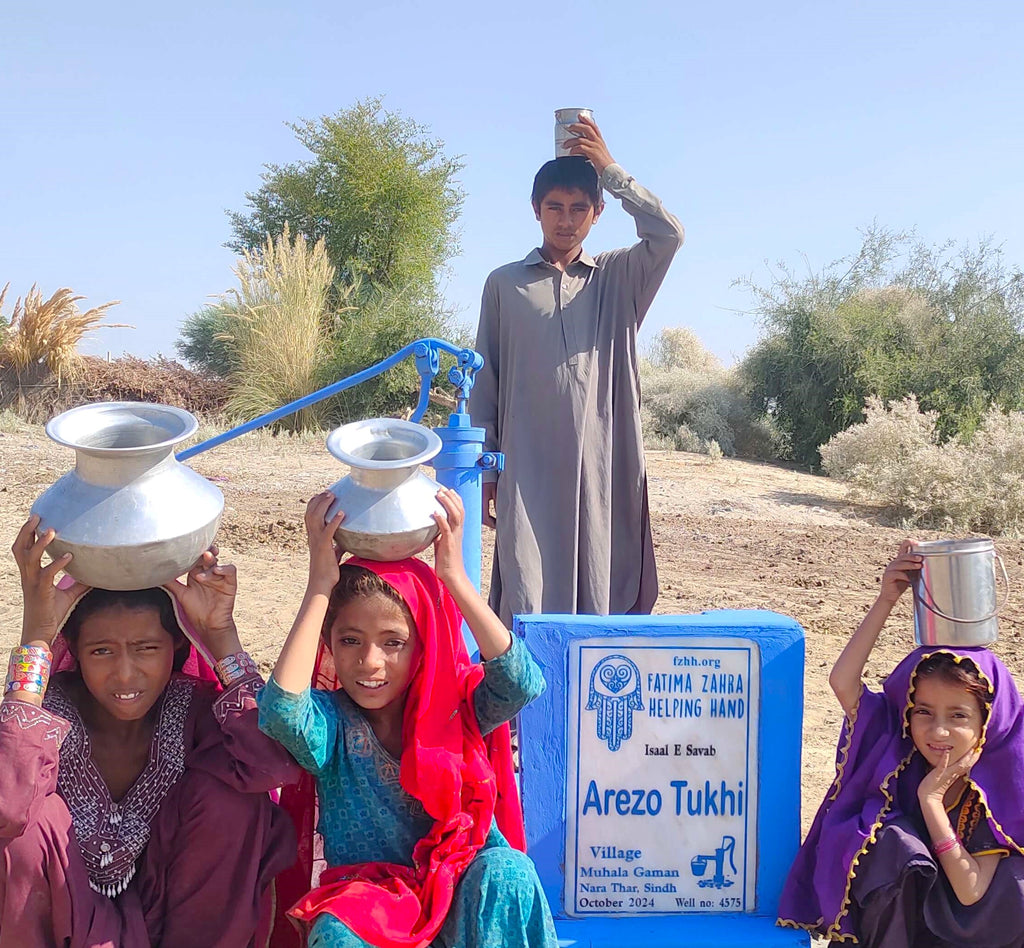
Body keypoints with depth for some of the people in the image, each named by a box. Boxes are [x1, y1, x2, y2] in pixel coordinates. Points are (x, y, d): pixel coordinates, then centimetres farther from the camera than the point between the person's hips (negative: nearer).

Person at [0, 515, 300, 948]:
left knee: (229, 796, -23)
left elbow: (275, 763, -36)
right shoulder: (51, 709, -22)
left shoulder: (191, 706, -16)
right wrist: (36, 636, -41)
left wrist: (220, 631, -32)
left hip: (161, 907, 2)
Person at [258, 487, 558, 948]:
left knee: (505, 873, -32)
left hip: (464, 891, 1)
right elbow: (281, 709, -32)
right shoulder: (332, 723, -8)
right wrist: (321, 585, -28)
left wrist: (453, 576, -26)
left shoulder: (456, 707, -5)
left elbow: (521, 681, -26)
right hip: (365, 896, 0)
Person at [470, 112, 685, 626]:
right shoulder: (504, 284, 11)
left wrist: (610, 170, -4)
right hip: (528, 466, -1)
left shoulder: (619, 277, 13)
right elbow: (485, 384, 10)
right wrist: (485, 472, 5)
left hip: (604, 466, 1)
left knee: (602, 595, 2)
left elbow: (668, 235, -6)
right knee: (527, 602, -6)